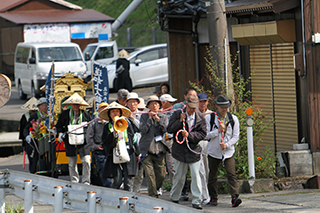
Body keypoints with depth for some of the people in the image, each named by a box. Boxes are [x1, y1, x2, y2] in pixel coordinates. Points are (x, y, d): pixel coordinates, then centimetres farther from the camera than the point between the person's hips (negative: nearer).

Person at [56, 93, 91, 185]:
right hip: (70, 142, 1)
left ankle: (86, 182, -3)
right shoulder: (64, 114, 8)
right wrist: (60, 133, 3)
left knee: (86, 161, -10)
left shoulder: (85, 114, 6)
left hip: (83, 142, -1)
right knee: (72, 163, 5)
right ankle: (74, 182, 16)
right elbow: (59, 125, 20)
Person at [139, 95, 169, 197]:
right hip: (147, 149, -2)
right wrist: (150, 118, -5)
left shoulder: (163, 117, 14)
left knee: (161, 175, 1)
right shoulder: (144, 116, 8)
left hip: (159, 148, 2)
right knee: (150, 175, -9)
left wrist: (157, 119, -7)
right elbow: (143, 130, -5)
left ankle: (155, 190, 23)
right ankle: (153, 195, -5)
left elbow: (165, 129, -2)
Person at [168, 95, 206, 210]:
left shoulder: (200, 117, 0)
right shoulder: (177, 114, -1)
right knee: (179, 176, 9)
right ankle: (174, 198, 28)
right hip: (179, 151, 0)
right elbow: (169, 129, -4)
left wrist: (189, 135, -16)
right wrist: (180, 121, -16)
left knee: (196, 175, -8)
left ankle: (196, 201, -4)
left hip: (194, 151, 0)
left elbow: (203, 134, -3)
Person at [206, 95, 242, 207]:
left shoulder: (233, 119, 3)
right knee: (212, 176, 7)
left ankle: (235, 197, -22)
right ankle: (213, 198, 23)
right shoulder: (210, 118, -1)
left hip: (228, 152, 0)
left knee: (231, 174, -15)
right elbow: (206, 135, -5)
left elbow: (236, 136, 3)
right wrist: (218, 130, -17)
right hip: (213, 152, 0)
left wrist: (227, 144, -13)